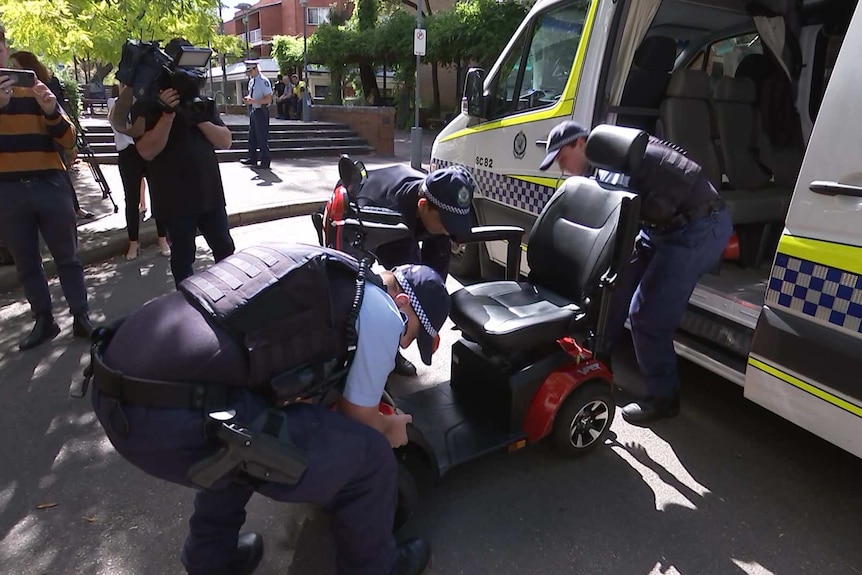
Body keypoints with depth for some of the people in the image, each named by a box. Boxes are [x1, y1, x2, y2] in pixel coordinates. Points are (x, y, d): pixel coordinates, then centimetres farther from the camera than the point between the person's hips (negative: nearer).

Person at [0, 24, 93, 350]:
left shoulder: (38, 89, 7)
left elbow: (68, 140, 1)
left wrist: (51, 111, -18)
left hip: (50, 185, 0)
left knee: (67, 257, 5)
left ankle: (82, 318, 12)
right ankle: (44, 322, 19)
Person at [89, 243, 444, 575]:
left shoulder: (323, 269, 23)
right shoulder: (382, 313, -1)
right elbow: (356, 418, 11)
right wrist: (389, 428, 34)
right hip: (179, 418, -9)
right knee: (367, 455, 6)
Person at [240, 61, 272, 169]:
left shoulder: (263, 81, -15)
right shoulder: (251, 81, 12)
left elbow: (268, 99, -19)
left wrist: (253, 101, -22)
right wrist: (248, 98, 1)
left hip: (262, 111, -9)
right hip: (254, 111, 9)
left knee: (262, 138, -3)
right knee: (252, 136, 15)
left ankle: (265, 162, 7)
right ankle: (252, 159, 27)